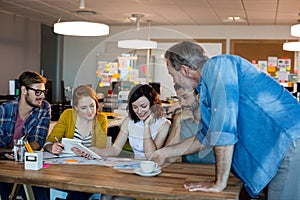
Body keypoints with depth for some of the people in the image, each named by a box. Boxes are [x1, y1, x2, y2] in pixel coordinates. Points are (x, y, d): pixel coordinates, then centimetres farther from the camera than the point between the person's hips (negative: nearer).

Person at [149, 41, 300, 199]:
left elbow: (223, 127, -19)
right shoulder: (207, 88, 17)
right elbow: (204, 137, 29)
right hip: (278, 151, 9)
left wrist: (219, 183, -12)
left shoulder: (217, 65, -12)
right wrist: (164, 153, 34)